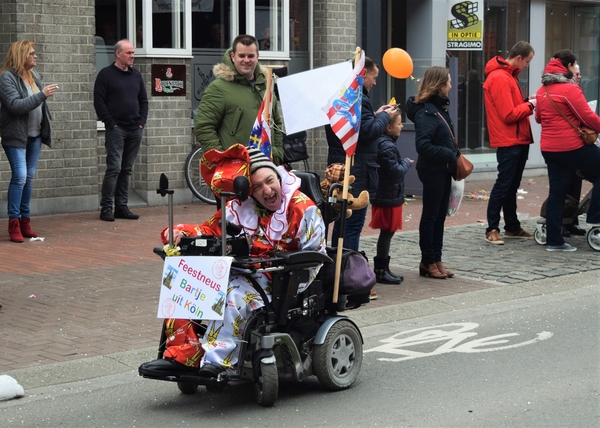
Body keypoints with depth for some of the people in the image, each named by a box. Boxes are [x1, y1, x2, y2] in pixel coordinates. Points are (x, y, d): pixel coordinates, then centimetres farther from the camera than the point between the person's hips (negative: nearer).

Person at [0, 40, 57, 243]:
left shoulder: (34, 75, 11)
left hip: (35, 134, 7)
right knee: (20, 176, -12)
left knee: (29, 177, 9)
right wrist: (42, 95, -24)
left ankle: (25, 220, 15)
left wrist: (46, 126, 15)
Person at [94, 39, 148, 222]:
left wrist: (142, 122, 6)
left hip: (135, 130, 6)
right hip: (116, 129, -6)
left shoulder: (136, 75, 15)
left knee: (127, 170, 8)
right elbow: (99, 102, -7)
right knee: (114, 168, -10)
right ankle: (106, 208, -5)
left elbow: (144, 101, 19)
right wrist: (111, 123, -12)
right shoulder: (106, 74, -2)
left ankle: (122, 207, 12)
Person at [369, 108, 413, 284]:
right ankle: (381, 270, 4)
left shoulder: (383, 143, 12)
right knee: (387, 232, -3)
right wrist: (406, 163, -8)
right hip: (389, 197, -10)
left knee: (387, 233, 15)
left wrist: (404, 163, 7)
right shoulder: (387, 147, -21)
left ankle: (383, 268, 22)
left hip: (387, 196, 10)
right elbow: (396, 172, -23)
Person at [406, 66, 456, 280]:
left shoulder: (440, 108, 11)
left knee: (440, 215, 13)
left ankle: (436, 259, 20)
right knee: (430, 215, 1)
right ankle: (428, 262, 10)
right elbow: (423, 145, -24)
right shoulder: (426, 112, -17)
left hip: (443, 170, 9)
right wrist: (450, 156, -20)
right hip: (432, 171, -9)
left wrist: (454, 158, 2)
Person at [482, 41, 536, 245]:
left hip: (518, 140, 10)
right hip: (508, 141, -10)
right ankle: (492, 229, -4)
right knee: (503, 184, -7)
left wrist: (527, 102, 3)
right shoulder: (499, 78, -17)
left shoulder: (508, 75, 16)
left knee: (512, 185, 14)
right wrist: (530, 105, -9)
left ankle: (512, 227, 21)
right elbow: (508, 115, -21)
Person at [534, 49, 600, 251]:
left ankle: (553, 240, 9)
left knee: (557, 192, 10)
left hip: (549, 149, 7)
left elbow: (538, 117, 21)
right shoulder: (570, 89, -13)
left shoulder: (542, 90, 10)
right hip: (572, 146, -7)